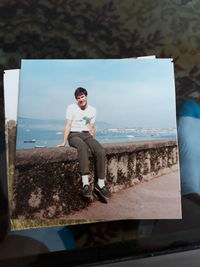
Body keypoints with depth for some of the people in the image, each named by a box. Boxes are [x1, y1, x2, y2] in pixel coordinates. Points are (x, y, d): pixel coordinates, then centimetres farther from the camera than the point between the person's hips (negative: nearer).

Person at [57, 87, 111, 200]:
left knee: (101, 151, -26)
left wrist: (93, 143, 6)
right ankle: (86, 184, -46)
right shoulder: (71, 108, 1)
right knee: (83, 147, -40)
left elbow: (91, 128, 13)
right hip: (74, 135, -4)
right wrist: (64, 142, -11)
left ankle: (100, 184, -17)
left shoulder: (93, 110, 10)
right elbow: (68, 126, -5)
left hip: (86, 135, 4)